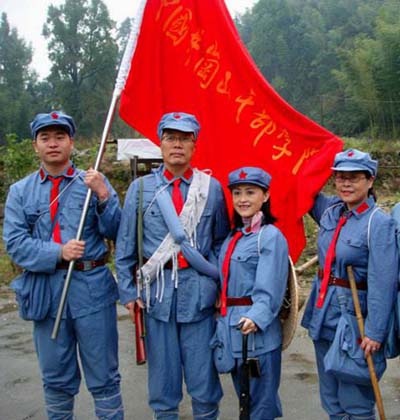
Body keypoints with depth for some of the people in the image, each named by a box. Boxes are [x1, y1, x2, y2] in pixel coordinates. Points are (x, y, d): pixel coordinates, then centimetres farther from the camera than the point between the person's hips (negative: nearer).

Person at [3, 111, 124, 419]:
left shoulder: (94, 182, 2)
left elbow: (116, 232, -4)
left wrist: (103, 196, -19)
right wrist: (58, 253, -16)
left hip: (93, 287, -2)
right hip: (46, 290, 2)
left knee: (103, 376, 7)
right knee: (56, 379, 17)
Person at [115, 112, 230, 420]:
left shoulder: (211, 188, 3)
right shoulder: (140, 188, 3)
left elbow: (221, 242, 9)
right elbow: (125, 246, 6)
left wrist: (220, 284, 4)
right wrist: (128, 291, 3)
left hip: (199, 288, 0)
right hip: (157, 289, 1)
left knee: (203, 369, 7)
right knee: (162, 369, 12)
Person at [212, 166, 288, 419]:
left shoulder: (271, 236, -12)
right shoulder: (233, 236, 13)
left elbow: (270, 291, -20)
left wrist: (255, 318, -34)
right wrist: (224, 322, 9)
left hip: (258, 333, -8)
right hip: (230, 330, 8)